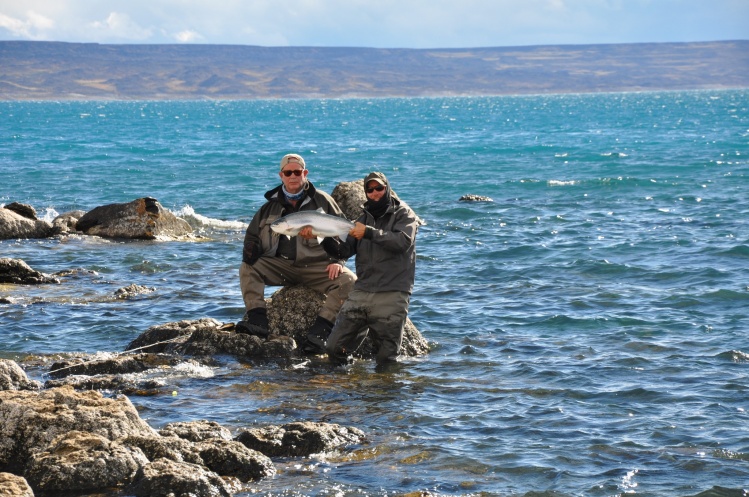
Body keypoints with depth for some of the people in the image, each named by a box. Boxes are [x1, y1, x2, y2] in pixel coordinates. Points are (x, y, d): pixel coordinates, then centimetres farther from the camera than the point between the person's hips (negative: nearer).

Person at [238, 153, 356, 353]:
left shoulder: (322, 201, 4)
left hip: (317, 267, -3)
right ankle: (257, 320, -29)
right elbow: (252, 234, 19)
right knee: (247, 269, -20)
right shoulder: (271, 206, 12)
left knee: (348, 281, -31)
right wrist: (250, 250, -6)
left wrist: (337, 261, -12)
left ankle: (319, 331, -35)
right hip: (281, 265, 3)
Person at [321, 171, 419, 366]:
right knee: (334, 348, -1)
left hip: (391, 294, -5)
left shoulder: (403, 214, 3)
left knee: (386, 359, -6)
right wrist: (327, 239, -9)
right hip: (361, 292, 5)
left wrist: (369, 233, -21)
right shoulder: (365, 218, 19)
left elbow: (403, 241, -17)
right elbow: (344, 251, 10)